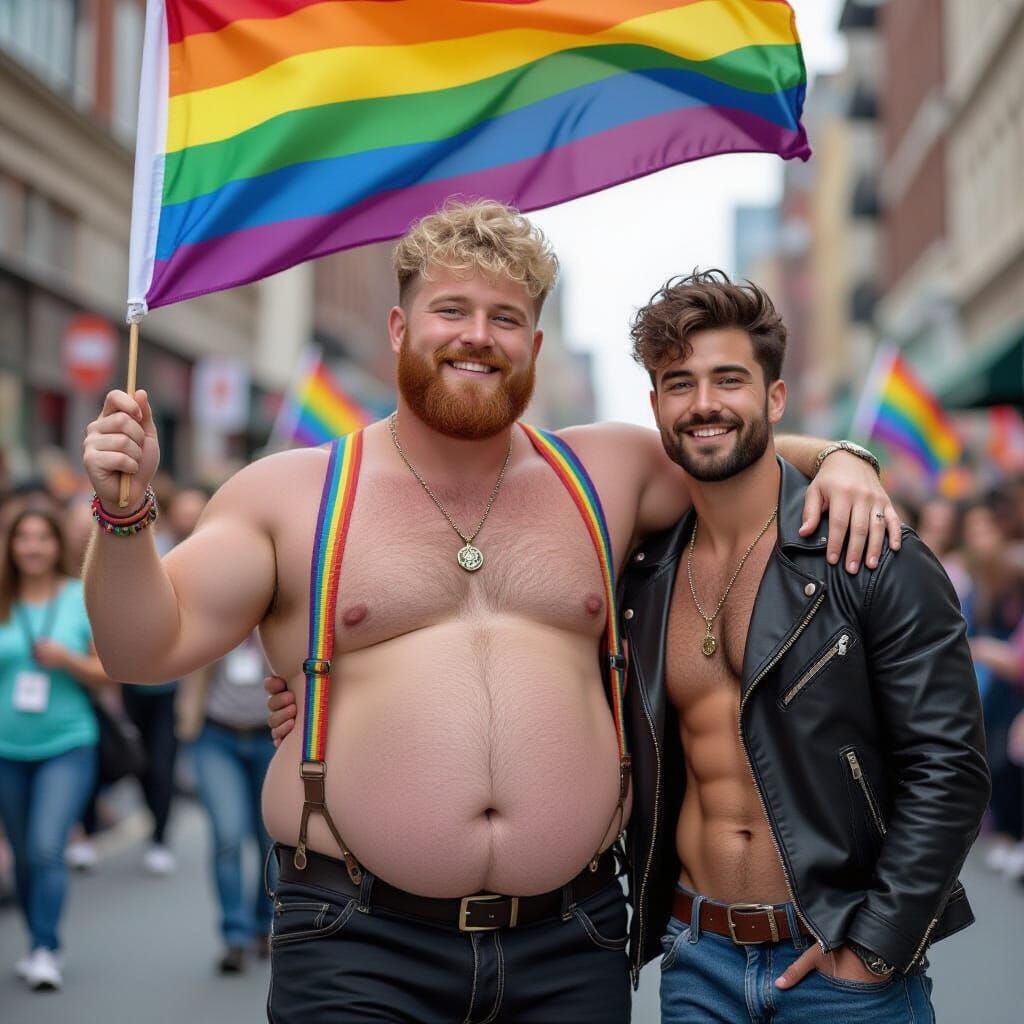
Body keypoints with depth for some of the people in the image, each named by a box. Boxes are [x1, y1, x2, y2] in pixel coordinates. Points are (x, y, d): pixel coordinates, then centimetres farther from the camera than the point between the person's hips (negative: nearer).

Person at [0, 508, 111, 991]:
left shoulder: (83, 600, -1)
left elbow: (107, 674, 1)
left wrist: (67, 660, -15)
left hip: (67, 745, -2)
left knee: (47, 849, -15)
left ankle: (45, 951, -8)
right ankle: (40, 945, 27)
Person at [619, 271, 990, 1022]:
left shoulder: (876, 560, -10)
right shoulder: (644, 575, 4)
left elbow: (948, 769, -12)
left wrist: (874, 947, -15)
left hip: (842, 963, -4)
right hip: (696, 959, 4)